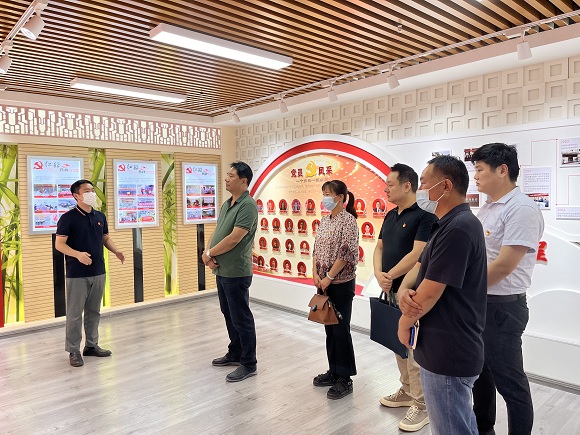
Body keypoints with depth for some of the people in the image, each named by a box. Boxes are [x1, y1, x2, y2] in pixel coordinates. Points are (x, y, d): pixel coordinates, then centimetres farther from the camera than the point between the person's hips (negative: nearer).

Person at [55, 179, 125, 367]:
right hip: (77, 274, -6)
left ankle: (91, 345, 26)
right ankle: (73, 351, 13)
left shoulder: (100, 216, 10)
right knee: (75, 313, 1)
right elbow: (59, 244, -11)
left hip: (98, 272, 6)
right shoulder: (68, 218, -8)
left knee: (94, 311, 14)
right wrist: (78, 254, -27)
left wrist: (116, 251, 0)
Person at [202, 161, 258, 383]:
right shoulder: (227, 204, 12)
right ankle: (235, 354, 36)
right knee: (229, 315, 20)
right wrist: (210, 255, -6)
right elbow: (217, 232, 12)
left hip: (236, 272, -9)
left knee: (241, 318, 1)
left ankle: (249, 364, 15)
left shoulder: (247, 205, -17)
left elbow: (234, 238, -22)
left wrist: (209, 253, -11)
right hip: (221, 271, 9)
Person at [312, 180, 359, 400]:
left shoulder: (348, 219, -12)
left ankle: (345, 379, 14)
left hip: (341, 283, -7)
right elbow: (316, 249, 13)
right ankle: (333, 371, 29)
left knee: (341, 329, 1)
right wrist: (315, 274, 1)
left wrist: (328, 277, -16)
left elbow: (347, 253, -19)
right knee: (329, 328, 15)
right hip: (325, 283, 8)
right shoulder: (325, 220, 10)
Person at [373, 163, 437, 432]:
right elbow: (379, 247, 11)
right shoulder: (391, 215, 11)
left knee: (414, 349, 0)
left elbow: (417, 254, -21)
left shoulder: (425, 215, -14)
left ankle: (422, 405, 15)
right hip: (391, 291, 8)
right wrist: (379, 274, -6)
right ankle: (407, 391, 35)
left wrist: (389, 276, -13)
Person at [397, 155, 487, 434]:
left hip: (448, 354, -10)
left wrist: (405, 323, -6)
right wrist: (404, 291, -11)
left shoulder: (457, 228, -23)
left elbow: (430, 293, -23)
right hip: (450, 349, 10)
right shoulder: (450, 224, 11)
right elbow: (420, 268, 10)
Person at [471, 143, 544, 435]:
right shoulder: (488, 207, 10)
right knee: (480, 371, 22)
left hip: (502, 307, -9)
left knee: (509, 381, 6)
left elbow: (504, 265, -23)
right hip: (477, 304, 9)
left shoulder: (521, 209, -18)